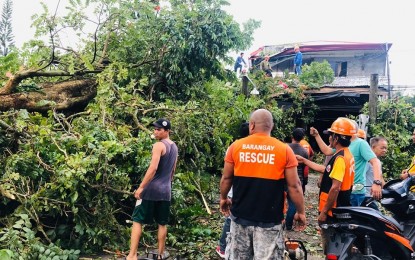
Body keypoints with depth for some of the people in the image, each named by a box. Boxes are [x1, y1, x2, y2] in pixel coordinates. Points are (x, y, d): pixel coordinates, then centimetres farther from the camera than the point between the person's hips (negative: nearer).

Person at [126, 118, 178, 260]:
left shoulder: (159, 145, -13)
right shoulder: (174, 147, 13)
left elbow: (153, 168, -22)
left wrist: (141, 187, -20)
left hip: (152, 189, -7)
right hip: (166, 190, 7)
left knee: (137, 220, 0)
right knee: (162, 223, 13)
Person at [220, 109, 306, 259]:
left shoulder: (236, 147, -2)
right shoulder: (284, 150, -7)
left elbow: (226, 178, 6)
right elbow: (294, 186, -5)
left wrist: (223, 198, 23)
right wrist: (300, 212, 7)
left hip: (240, 215, 2)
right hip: (269, 219, -2)